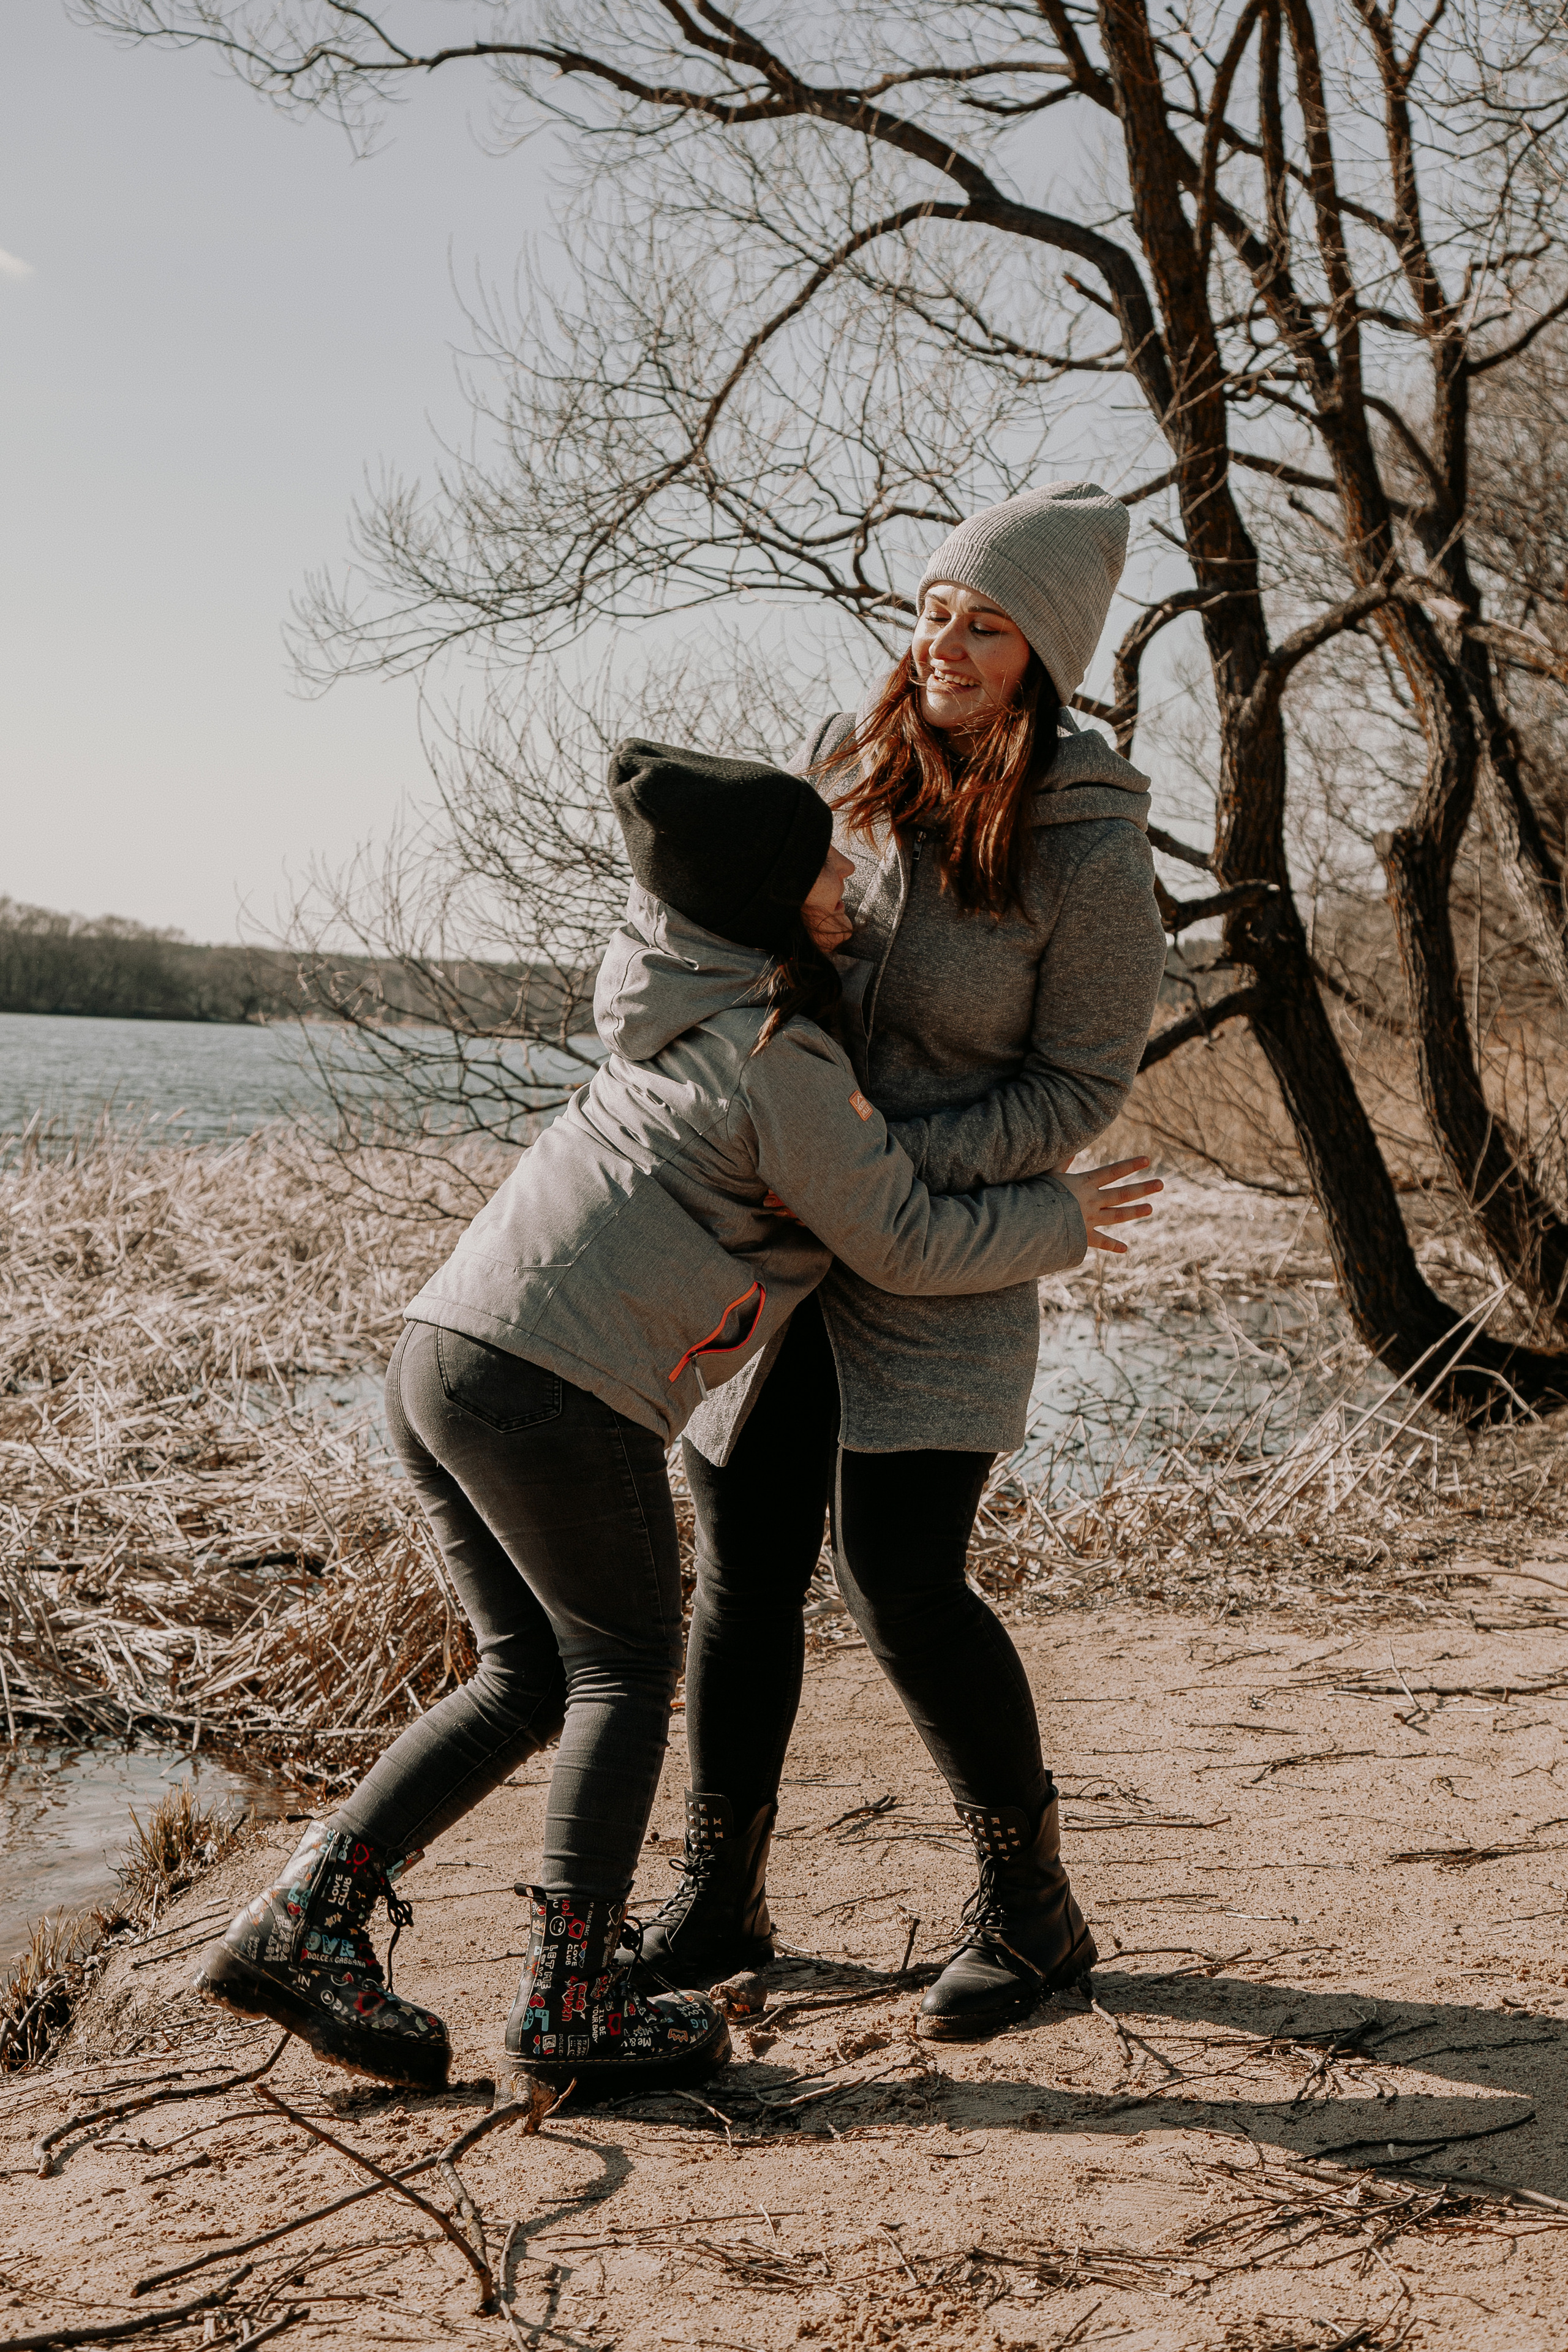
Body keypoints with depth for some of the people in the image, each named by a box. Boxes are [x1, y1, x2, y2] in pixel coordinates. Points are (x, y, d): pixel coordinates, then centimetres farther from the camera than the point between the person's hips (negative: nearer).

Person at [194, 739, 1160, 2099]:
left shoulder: (677, 992, 16)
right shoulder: (784, 1064, -8)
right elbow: (903, 1246, -1)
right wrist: (1063, 1220, 13)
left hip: (442, 1351, 8)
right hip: (559, 1387, -8)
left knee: (529, 1678, 16)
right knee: (625, 1672, 7)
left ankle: (305, 1922, 11)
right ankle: (573, 2002, 6)